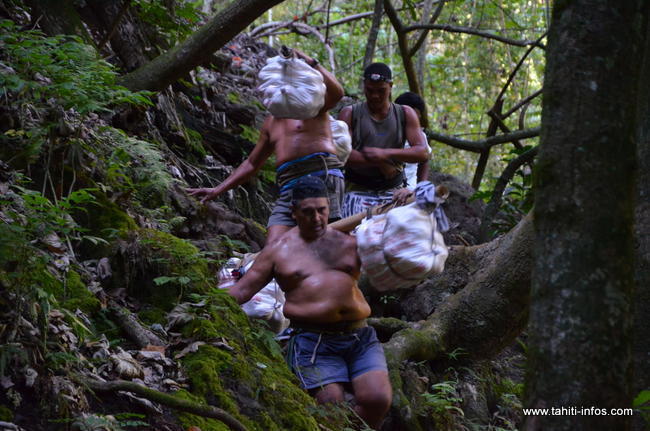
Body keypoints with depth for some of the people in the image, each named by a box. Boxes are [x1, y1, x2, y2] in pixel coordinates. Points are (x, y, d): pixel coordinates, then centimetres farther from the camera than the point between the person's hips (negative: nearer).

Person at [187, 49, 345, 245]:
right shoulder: (270, 122, 30)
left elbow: (336, 93, -13)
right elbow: (252, 163, 35)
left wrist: (311, 63, -14)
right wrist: (217, 190, 30)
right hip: (289, 188, 7)